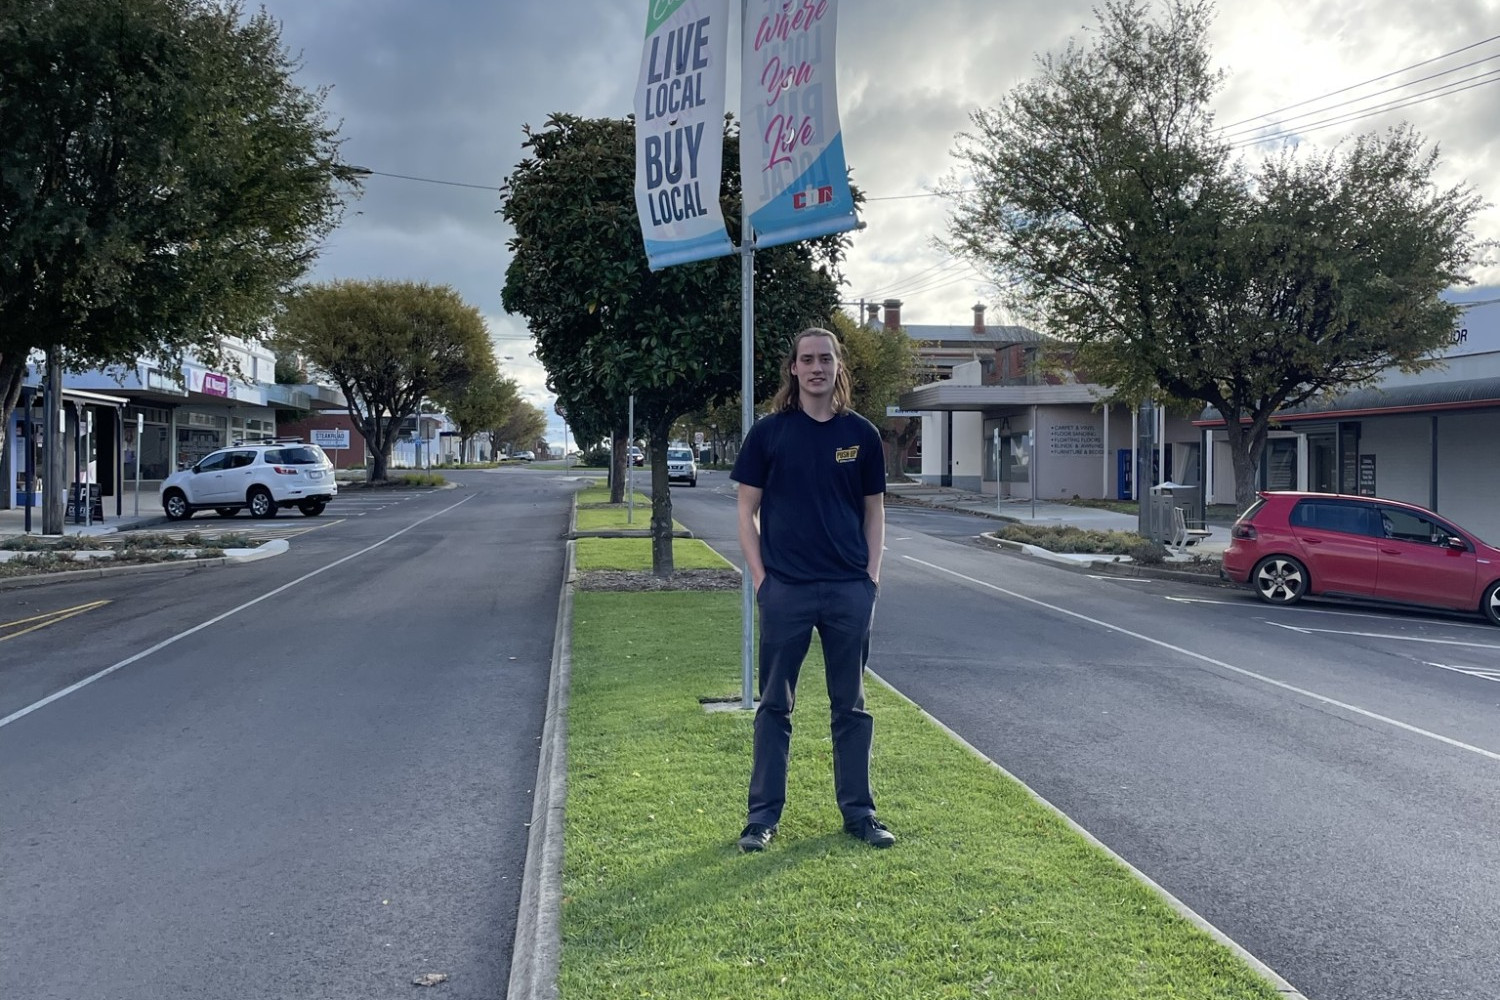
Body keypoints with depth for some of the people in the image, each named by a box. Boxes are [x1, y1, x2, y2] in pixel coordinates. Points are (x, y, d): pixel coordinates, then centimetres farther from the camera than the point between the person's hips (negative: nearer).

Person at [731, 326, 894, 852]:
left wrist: (872, 574, 1)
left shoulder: (861, 434, 5)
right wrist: (760, 576, -5)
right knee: (775, 705, 7)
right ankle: (763, 815, 17)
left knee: (851, 705, 11)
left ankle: (858, 812, 23)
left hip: (850, 590, 2)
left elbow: (874, 509, 10)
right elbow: (747, 509, 2)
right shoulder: (769, 432, 0)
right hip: (785, 589, -1)